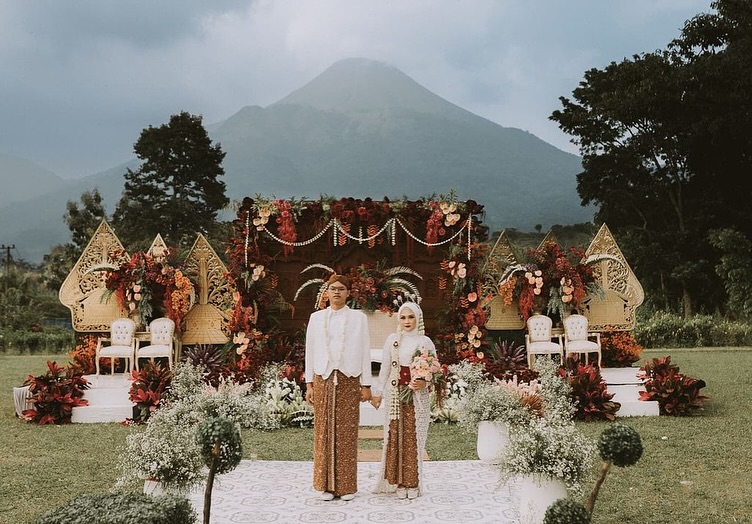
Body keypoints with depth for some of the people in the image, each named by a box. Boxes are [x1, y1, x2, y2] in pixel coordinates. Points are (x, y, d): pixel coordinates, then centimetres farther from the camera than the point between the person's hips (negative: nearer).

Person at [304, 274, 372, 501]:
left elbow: (365, 352, 4)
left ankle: (347, 485, 8)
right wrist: (309, 383, 4)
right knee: (324, 431, 1)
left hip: (349, 380, -1)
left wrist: (366, 385, 0)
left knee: (347, 432, 0)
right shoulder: (316, 318, 10)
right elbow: (310, 350, 10)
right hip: (323, 379, 1)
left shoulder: (358, 318, 6)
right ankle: (327, 485, 9)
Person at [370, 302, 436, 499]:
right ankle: (398, 482, 10)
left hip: (417, 395, -1)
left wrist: (424, 382, -15)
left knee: (414, 438, 1)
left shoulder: (425, 341, 1)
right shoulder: (392, 339, 5)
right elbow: (385, 368, 8)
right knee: (395, 437, 2)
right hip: (395, 394, 1)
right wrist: (378, 392, 7)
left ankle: (413, 482, 10)